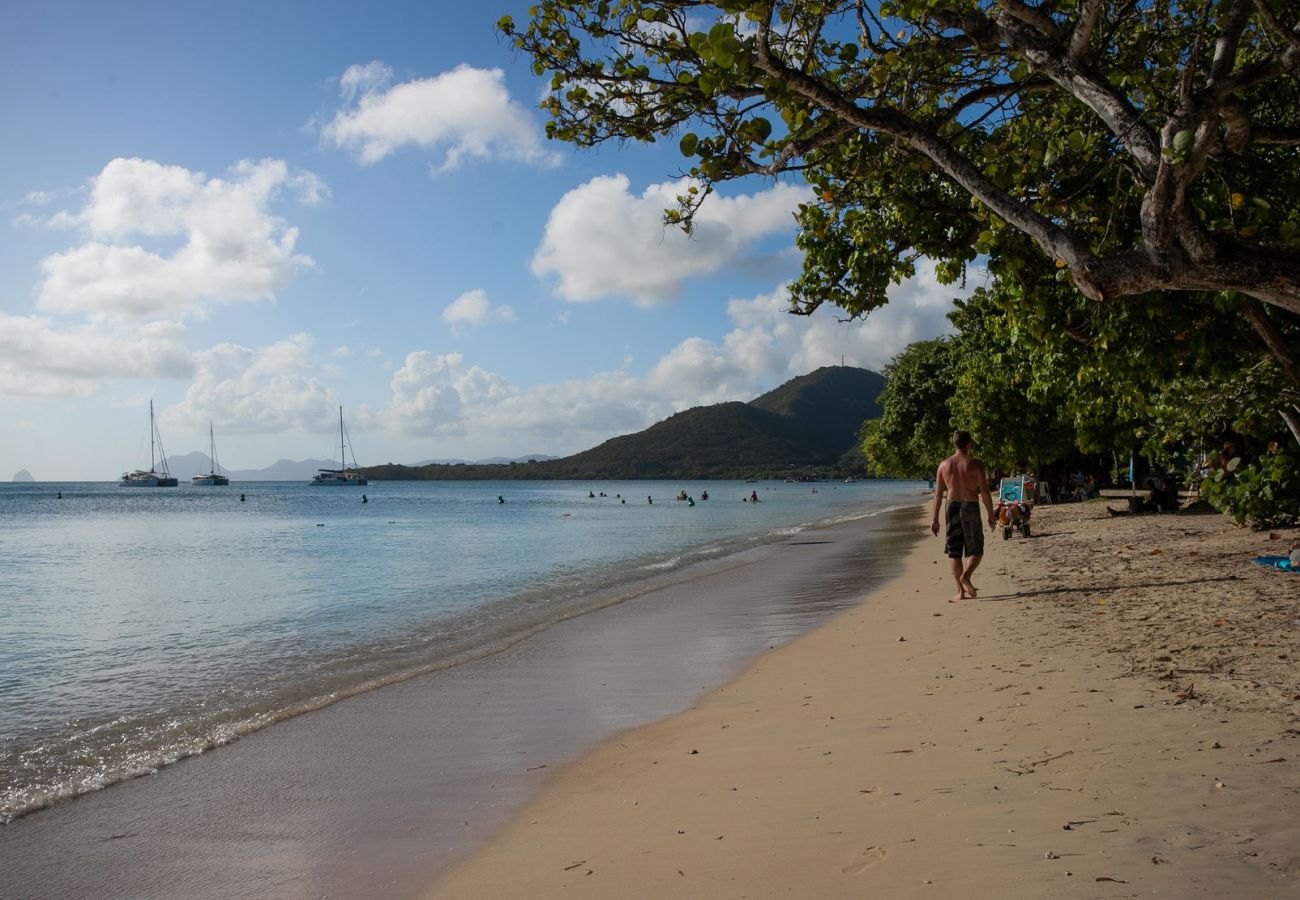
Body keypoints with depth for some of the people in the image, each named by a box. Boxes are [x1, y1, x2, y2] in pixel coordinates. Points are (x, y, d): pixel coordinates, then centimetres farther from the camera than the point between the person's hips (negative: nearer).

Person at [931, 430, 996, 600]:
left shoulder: (944, 465, 5)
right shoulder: (975, 464, -5)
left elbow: (938, 494, 6)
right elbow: (984, 492, -8)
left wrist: (935, 519, 10)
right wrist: (991, 515, 1)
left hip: (952, 508, 3)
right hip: (970, 507, -3)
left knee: (955, 553, 8)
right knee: (975, 550, 6)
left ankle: (961, 591, 7)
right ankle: (966, 576, -20)